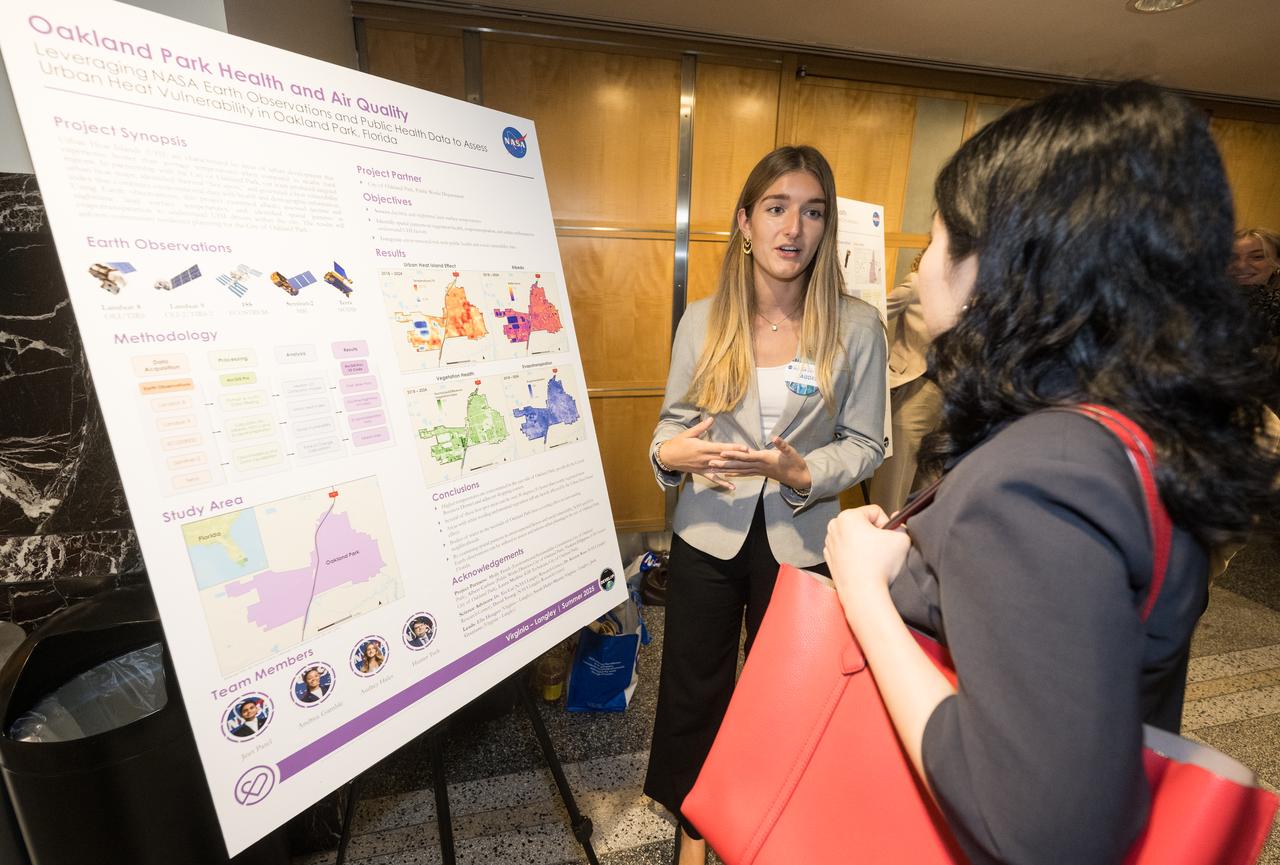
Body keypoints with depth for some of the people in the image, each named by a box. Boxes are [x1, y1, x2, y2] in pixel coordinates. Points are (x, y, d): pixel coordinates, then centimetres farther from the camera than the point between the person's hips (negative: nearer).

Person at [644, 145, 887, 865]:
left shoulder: (857, 329, -8)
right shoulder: (702, 321, -4)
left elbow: (866, 444, -4)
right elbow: (675, 420, 2)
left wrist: (799, 471, -22)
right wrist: (670, 453, -21)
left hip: (800, 539, -1)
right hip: (709, 532, 1)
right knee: (694, 687, 16)